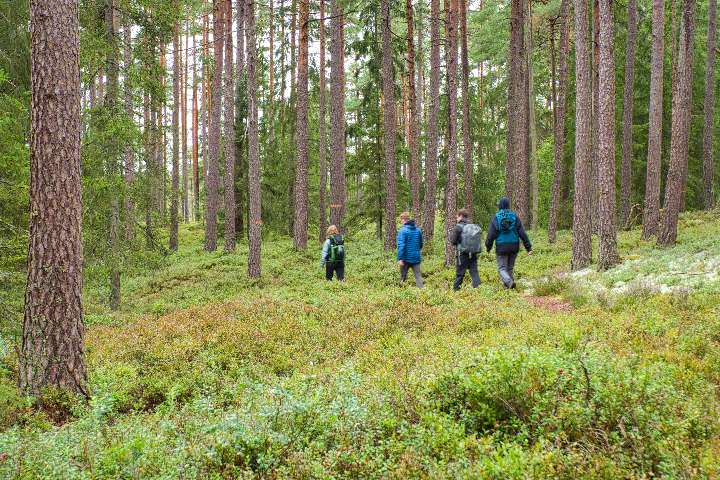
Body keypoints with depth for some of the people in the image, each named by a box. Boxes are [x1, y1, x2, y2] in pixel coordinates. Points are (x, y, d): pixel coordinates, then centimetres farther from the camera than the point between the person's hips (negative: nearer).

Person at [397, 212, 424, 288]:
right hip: (416, 258, 4)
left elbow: (401, 245, -19)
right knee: (418, 276, 3)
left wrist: (400, 258, -21)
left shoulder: (403, 230, -12)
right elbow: (421, 244, 16)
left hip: (406, 258, -4)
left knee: (403, 276, 10)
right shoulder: (418, 230, 6)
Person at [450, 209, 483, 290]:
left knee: (460, 273, 4)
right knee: (474, 272, 4)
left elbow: (453, 241, -10)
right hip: (474, 253, 4)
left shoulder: (458, 227, -8)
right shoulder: (475, 227, 8)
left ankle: (455, 289, 10)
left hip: (463, 254, -4)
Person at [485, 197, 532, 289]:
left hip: (501, 247, -2)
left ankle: (509, 282, -25)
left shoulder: (496, 217, -6)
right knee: (510, 268, 15)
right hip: (514, 247, 2)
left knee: (502, 268, 2)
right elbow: (522, 233, -3)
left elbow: (491, 234, -6)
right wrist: (529, 247, -2)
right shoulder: (515, 216, -1)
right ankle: (508, 285, 14)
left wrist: (488, 247, 8)